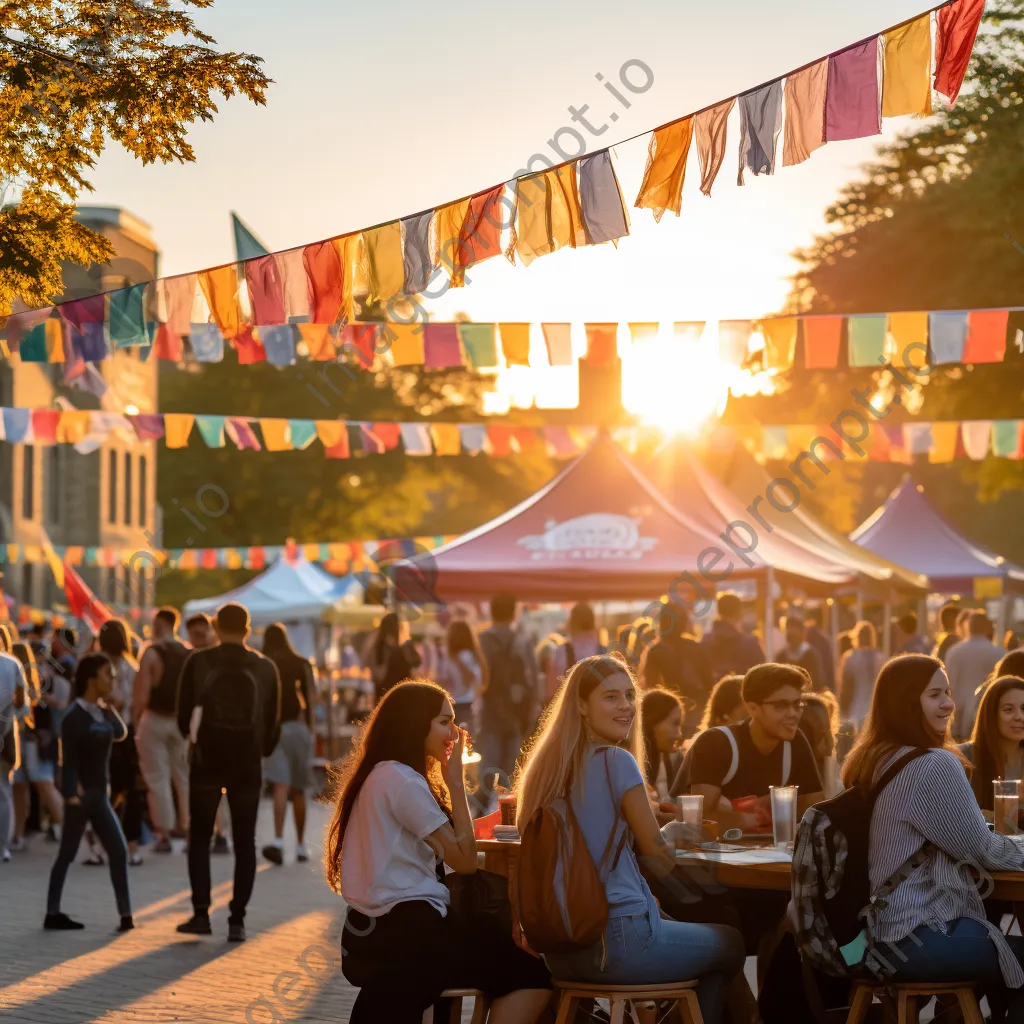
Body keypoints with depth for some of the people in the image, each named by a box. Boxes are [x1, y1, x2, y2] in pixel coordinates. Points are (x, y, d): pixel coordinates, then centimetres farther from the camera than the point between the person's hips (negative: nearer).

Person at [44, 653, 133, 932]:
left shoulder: (101, 712, 9)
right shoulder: (75, 716, -14)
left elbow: (120, 734, 2)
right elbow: (68, 760, -16)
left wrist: (108, 706, 1)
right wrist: (71, 793, -21)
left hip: (100, 794, 8)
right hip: (81, 794, -8)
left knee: (118, 851, 3)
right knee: (67, 854, 1)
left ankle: (125, 915, 3)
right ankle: (52, 914, 10)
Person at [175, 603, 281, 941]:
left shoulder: (198, 662, -3)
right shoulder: (265, 668, 1)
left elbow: (184, 713, 1)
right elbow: (273, 723, 5)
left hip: (206, 761, -1)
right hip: (248, 765, 1)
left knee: (200, 838, 9)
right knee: (244, 843, 7)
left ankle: (201, 913, 0)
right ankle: (237, 919, 2)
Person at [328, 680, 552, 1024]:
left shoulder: (380, 775, 16)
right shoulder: (402, 780, -15)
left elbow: (446, 844, 14)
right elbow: (465, 859, -13)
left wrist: (448, 781, 12)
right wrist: (455, 781, -7)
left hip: (376, 930, 10)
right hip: (403, 931, -10)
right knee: (533, 975, -8)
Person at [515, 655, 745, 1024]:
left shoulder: (546, 763, 8)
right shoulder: (616, 761, -13)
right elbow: (660, 860, -8)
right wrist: (673, 830, 12)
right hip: (618, 942, -8)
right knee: (730, 945, 19)